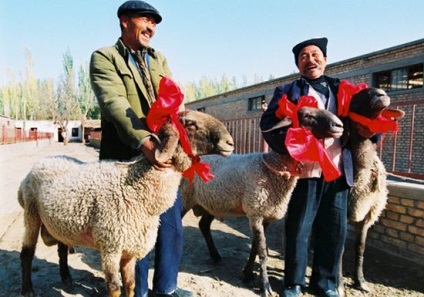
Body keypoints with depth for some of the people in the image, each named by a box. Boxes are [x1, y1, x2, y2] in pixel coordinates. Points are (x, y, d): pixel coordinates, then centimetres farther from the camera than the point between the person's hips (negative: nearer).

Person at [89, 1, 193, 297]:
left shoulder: (159, 59, 15)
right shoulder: (104, 57, -3)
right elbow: (115, 104, -20)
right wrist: (144, 141, -34)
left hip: (163, 154, 6)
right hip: (127, 159, -5)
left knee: (172, 226, 12)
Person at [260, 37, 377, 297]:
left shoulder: (342, 89, 17)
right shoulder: (288, 91, 6)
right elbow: (268, 123, -6)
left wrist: (369, 129, -10)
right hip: (305, 170, -3)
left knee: (336, 230, 11)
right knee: (299, 230, 7)